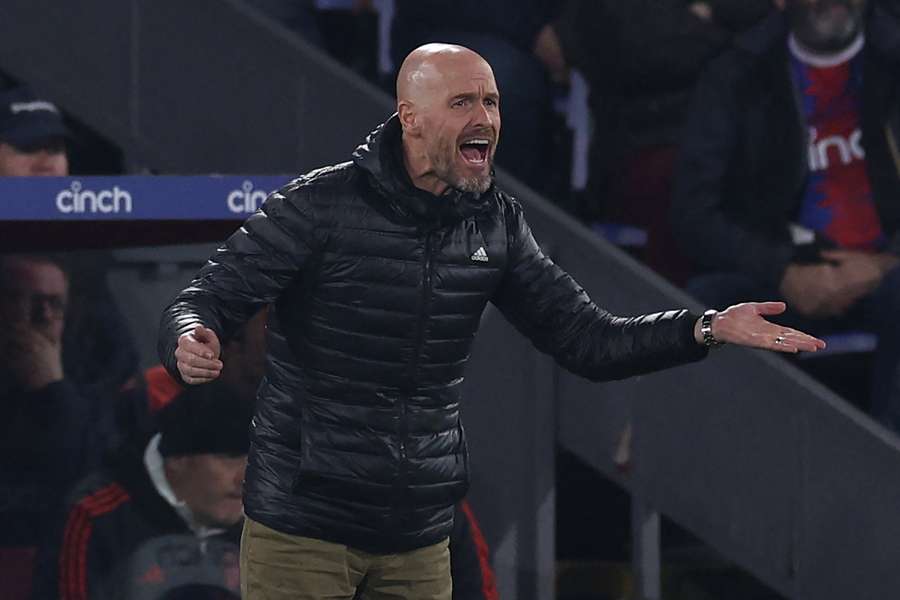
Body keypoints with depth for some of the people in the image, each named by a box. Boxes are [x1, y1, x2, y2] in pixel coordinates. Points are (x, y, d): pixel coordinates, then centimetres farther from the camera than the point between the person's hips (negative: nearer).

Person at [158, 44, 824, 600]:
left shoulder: (495, 224, 4)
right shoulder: (324, 205, -12)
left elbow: (588, 341, 5)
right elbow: (209, 297, -13)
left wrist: (708, 327, -9)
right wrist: (191, 343, -38)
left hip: (419, 536, 5)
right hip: (301, 524, -5)